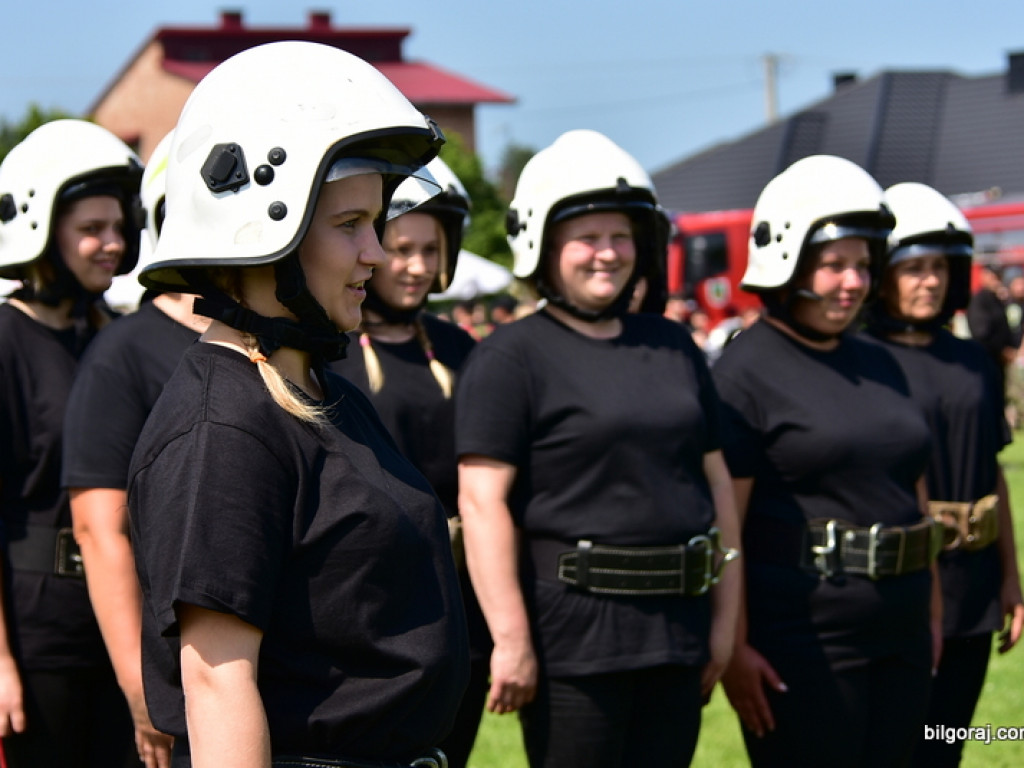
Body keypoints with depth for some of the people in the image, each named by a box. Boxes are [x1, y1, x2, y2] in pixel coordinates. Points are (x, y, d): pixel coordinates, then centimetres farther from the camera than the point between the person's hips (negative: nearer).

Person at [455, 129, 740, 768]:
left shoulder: (674, 348, 13)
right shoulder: (511, 357, -6)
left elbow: (716, 482, 16)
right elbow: (483, 501, -14)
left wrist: (725, 617, 13)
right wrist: (511, 639, -19)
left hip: (677, 628, 6)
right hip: (574, 636, -6)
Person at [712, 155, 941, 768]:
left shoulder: (879, 366, 14)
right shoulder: (747, 373, -9)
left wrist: (932, 613, 17)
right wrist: (732, 646, -17)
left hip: (898, 637, 7)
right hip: (800, 643, -7)